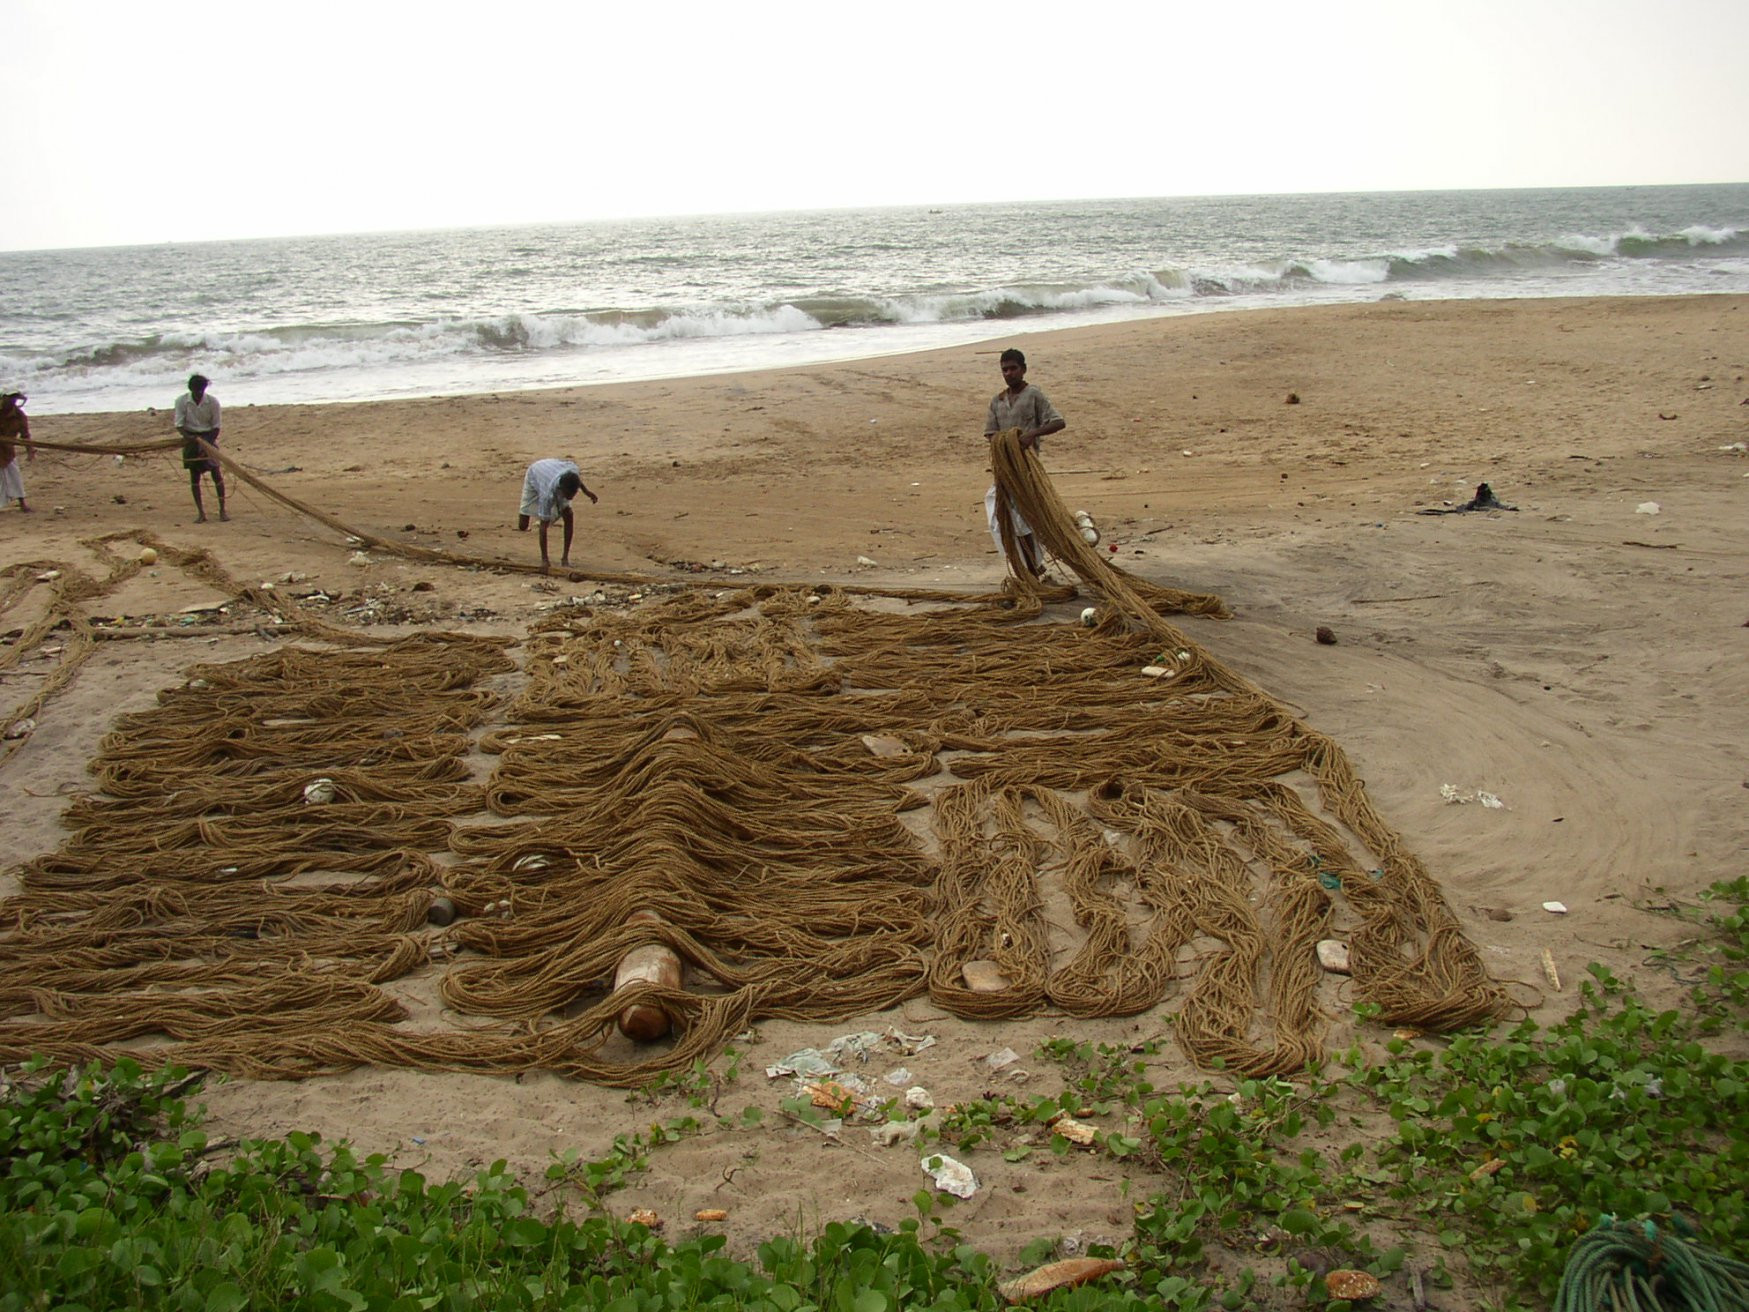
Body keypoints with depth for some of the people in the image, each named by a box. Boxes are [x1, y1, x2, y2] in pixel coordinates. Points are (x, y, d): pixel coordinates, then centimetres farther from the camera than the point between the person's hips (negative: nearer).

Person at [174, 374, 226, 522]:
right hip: (190, 438, 1)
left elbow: (216, 426, -6)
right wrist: (188, 437, -30)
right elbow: (179, 425, -10)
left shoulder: (213, 401, -11)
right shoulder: (182, 401, -10)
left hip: (209, 436, -1)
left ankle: (222, 510, -2)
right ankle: (201, 512, 4)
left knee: (216, 472, -8)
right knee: (194, 474, 0)